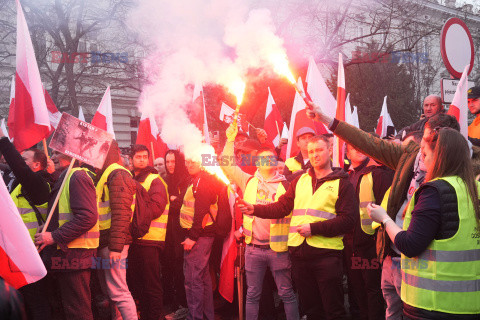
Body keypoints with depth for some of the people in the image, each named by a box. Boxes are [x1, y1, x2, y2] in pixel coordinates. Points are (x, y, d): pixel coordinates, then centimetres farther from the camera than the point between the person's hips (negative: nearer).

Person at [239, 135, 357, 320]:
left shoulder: (342, 183, 1)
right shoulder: (300, 181, 15)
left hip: (326, 253, -4)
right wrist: (255, 209, -7)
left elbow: (348, 219, -8)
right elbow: (282, 207, 8)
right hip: (298, 252, 4)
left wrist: (314, 228, -15)